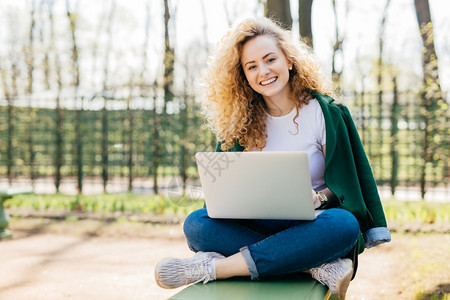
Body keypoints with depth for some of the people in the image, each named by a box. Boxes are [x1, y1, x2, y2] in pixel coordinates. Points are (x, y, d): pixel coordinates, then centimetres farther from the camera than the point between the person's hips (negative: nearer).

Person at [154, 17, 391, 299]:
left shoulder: (324, 111, -2)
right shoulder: (240, 121, 6)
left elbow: (345, 180, 0)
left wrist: (317, 198, -20)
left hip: (310, 225, -2)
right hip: (258, 226, 2)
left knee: (343, 224, -37)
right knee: (196, 223, -25)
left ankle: (212, 268, -36)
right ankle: (319, 264, -33)